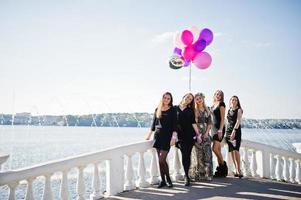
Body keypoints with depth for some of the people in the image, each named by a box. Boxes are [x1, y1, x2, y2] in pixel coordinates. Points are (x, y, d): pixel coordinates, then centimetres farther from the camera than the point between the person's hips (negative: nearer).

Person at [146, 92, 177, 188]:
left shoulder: (172, 110, 1)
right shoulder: (157, 110, 12)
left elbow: (174, 124, -5)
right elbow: (154, 123, 17)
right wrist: (149, 135, 17)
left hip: (167, 136, -4)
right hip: (158, 135, 4)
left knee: (162, 159, -11)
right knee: (160, 160, 5)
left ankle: (168, 179, 8)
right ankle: (163, 180, 14)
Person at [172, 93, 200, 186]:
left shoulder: (190, 110, 11)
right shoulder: (175, 108, 7)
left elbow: (193, 123, 7)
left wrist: (198, 134, 1)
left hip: (190, 135, 1)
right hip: (180, 135, -1)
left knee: (187, 155, 2)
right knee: (184, 155, -7)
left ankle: (186, 176, 14)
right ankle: (187, 176, 1)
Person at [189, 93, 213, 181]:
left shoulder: (207, 110, 12)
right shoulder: (193, 110, 1)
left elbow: (210, 123, 10)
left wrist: (207, 132, -4)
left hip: (205, 134, 4)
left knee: (207, 153, 0)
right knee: (197, 154, -4)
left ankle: (207, 174, 7)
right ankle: (197, 174, 3)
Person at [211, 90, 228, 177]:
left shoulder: (221, 104, -5)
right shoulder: (213, 105, 16)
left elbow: (222, 118, -11)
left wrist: (220, 130, -18)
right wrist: (211, 129, 13)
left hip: (219, 128, -8)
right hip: (214, 128, 8)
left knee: (215, 148, -15)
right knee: (218, 150, 8)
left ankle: (223, 166, 0)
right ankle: (220, 170, 12)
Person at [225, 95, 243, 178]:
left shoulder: (239, 110, 0)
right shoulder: (229, 110, 17)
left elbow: (238, 121, -11)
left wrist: (234, 131, -23)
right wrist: (228, 131, 12)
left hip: (236, 131, -6)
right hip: (228, 131, 6)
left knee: (235, 150, -15)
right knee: (231, 151, 4)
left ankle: (239, 170, -12)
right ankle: (236, 169, 10)